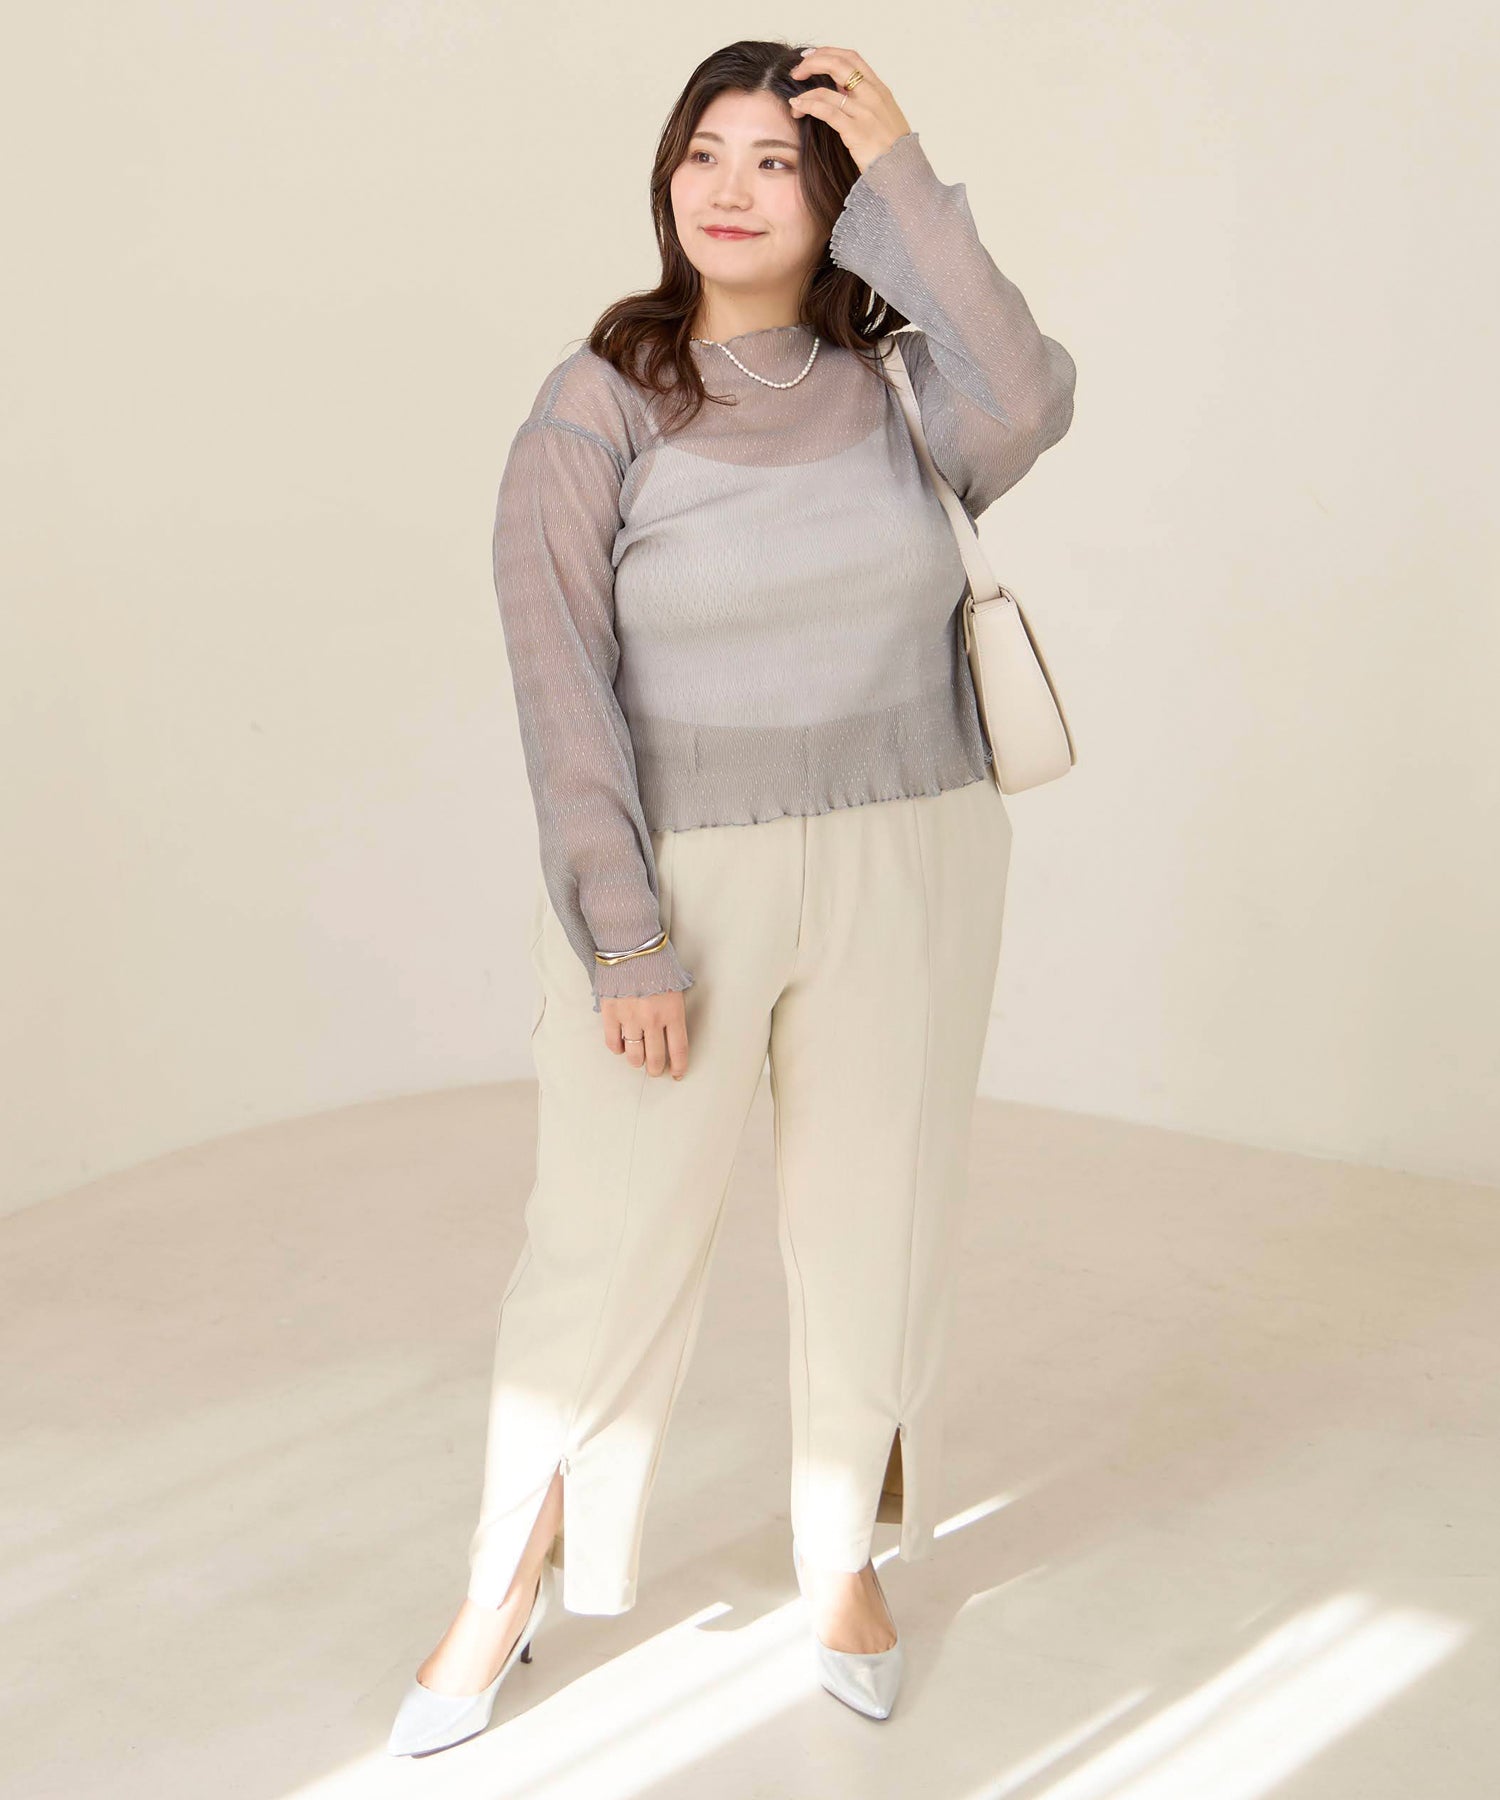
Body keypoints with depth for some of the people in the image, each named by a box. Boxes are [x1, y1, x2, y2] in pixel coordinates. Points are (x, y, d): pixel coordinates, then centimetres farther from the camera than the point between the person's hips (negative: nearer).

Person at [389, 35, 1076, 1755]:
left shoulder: (896, 379, 0)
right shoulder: (592, 412, -9)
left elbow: (1028, 409, -23)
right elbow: (563, 693, -12)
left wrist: (907, 179, -19)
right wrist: (622, 944, -16)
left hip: (904, 870, 3)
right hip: (677, 882, -2)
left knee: (875, 1225, 12)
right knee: (605, 1243, 5)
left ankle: (843, 1558, 34)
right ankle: (504, 1592, 26)